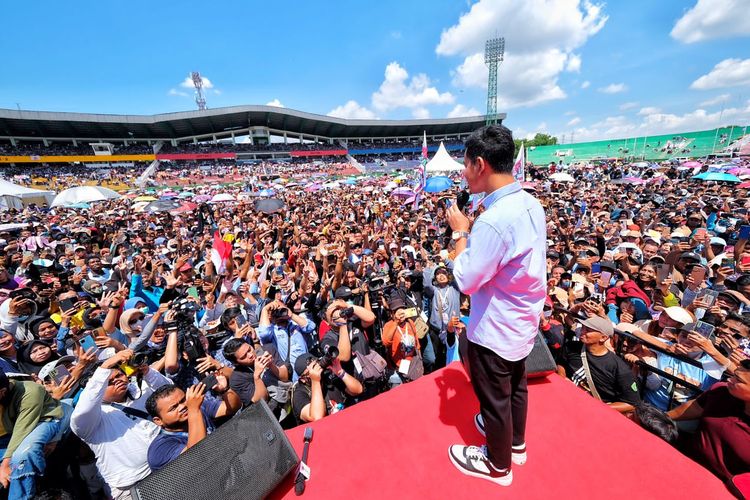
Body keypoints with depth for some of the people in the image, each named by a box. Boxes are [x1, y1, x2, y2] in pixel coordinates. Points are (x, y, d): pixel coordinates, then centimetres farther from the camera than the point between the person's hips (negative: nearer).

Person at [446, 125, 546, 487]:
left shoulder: (493, 220, -33)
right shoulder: (531, 204, -3)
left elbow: (465, 280, -25)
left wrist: (460, 231, -16)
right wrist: (472, 230, 4)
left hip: (494, 329, -8)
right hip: (523, 321, 9)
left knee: (494, 398, 16)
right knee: (515, 385, 29)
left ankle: (497, 464, 43)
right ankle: (514, 443, 55)